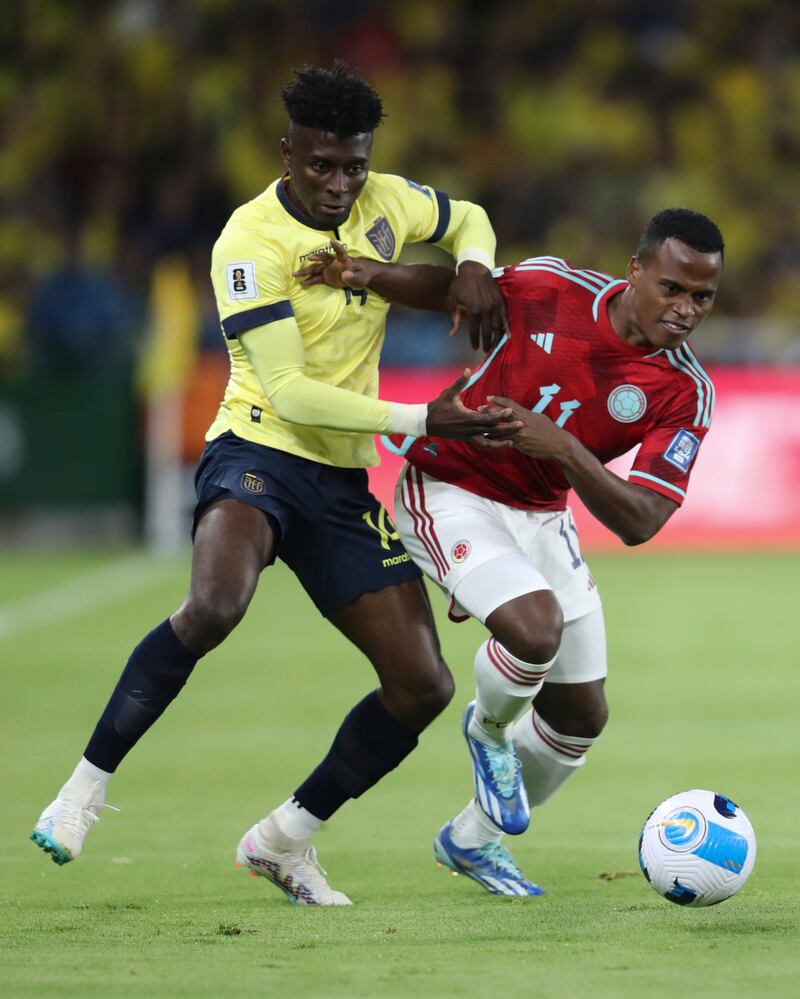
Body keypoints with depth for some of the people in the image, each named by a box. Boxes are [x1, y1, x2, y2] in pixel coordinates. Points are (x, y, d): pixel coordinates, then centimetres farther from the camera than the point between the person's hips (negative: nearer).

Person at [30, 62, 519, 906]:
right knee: (213, 606, -37)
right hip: (260, 453, -7)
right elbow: (289, 392, -20)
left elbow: (467, 219, 26)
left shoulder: (385, 203, 3)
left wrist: (475, 268, 2)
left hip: (346, 482, 7)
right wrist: (421, 421, -22)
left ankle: (285, 839, 15)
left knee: (422, 685, -2)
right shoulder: (252, 243, -16)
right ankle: (86, 787, -23)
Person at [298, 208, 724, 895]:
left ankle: (473, 840, 36)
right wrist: (373, 274, -17)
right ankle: (489, 730, 6)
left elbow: (638, 522, -22)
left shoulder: (686, 392, -15)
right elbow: (451, 288, 2)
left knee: (583, 715, 10)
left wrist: (566, 449, -37)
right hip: (449, 493, -5)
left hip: (541, 517, 5)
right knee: (536, 625, -31)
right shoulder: (552, 289, -19)